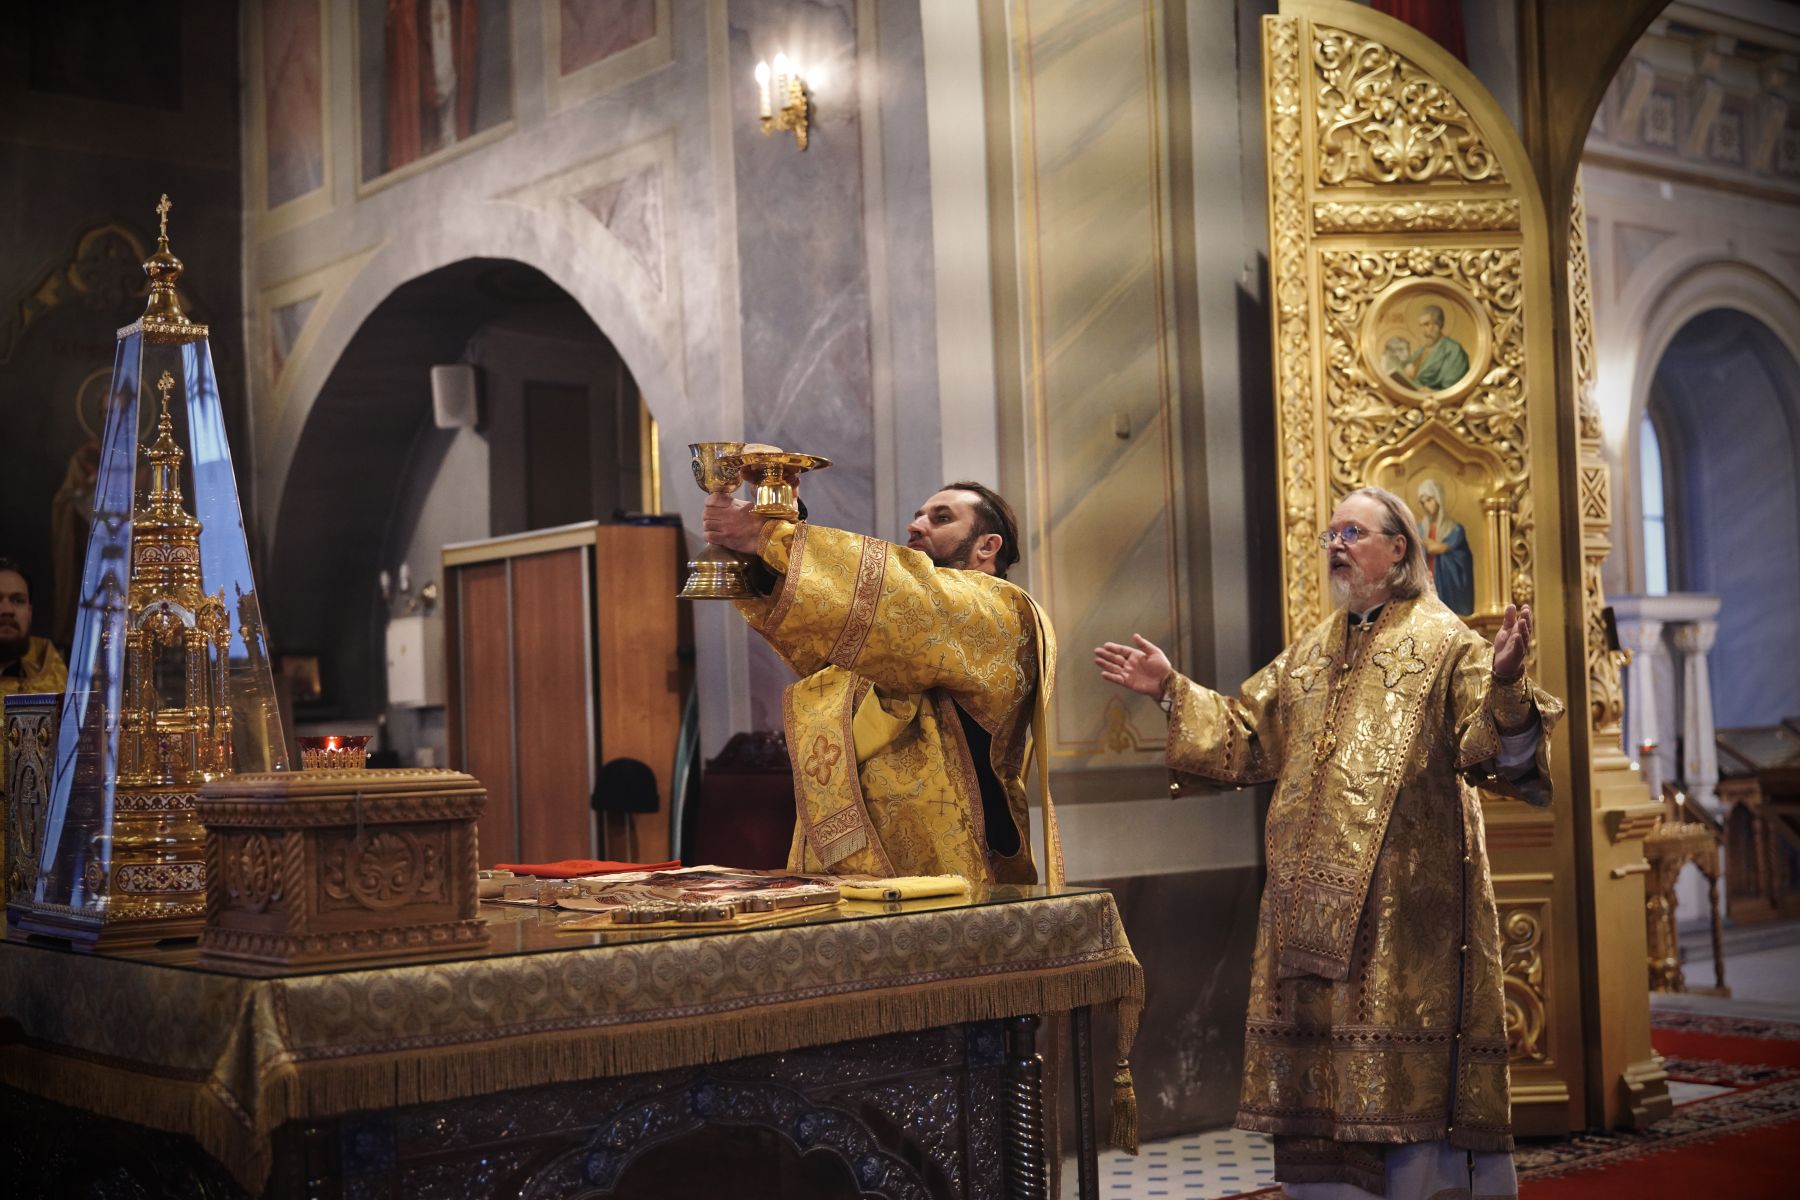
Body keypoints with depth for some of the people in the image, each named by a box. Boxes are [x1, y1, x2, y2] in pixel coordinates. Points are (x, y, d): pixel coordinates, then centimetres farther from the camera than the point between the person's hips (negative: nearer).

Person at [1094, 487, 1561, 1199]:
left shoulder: (1443, 642, -2)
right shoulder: (1309, 653, 17)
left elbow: (1491, 748, -13)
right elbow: (1244, 738, 19)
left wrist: (1504, 687, -32)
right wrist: (1172, 689, 13)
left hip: (1407, 899, -6)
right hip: (1311, 904, 6)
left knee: (1411, 1083, -4)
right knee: (1318, 1075, 8)